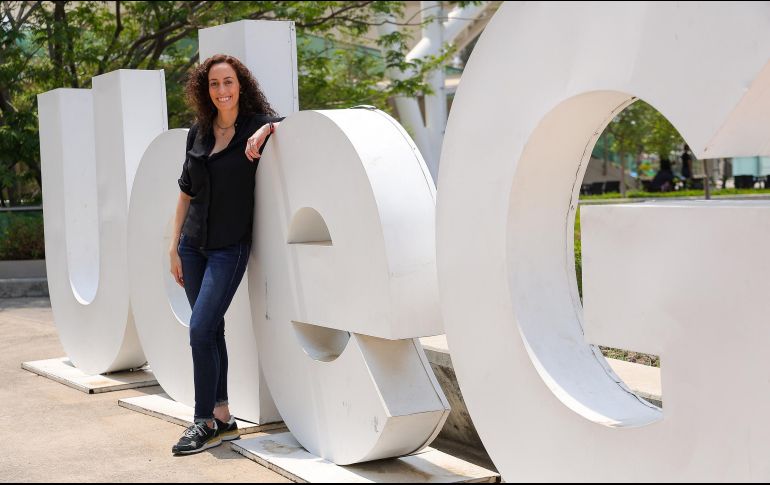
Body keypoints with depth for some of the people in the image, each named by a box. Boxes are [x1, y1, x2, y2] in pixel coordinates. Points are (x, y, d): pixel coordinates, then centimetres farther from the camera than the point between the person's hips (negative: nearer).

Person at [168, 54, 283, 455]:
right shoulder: (198, 132, 7)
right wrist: (174, 246, 9)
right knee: (211, 330, 9)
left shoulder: (256, 125, -5)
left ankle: (205, 423, 1)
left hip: (230, 247, -5)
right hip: (194, 244, 5)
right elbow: (186, 192, 11)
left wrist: (266, 129, -23)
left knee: (200, 329, -11)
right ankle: (222, 418, 19)